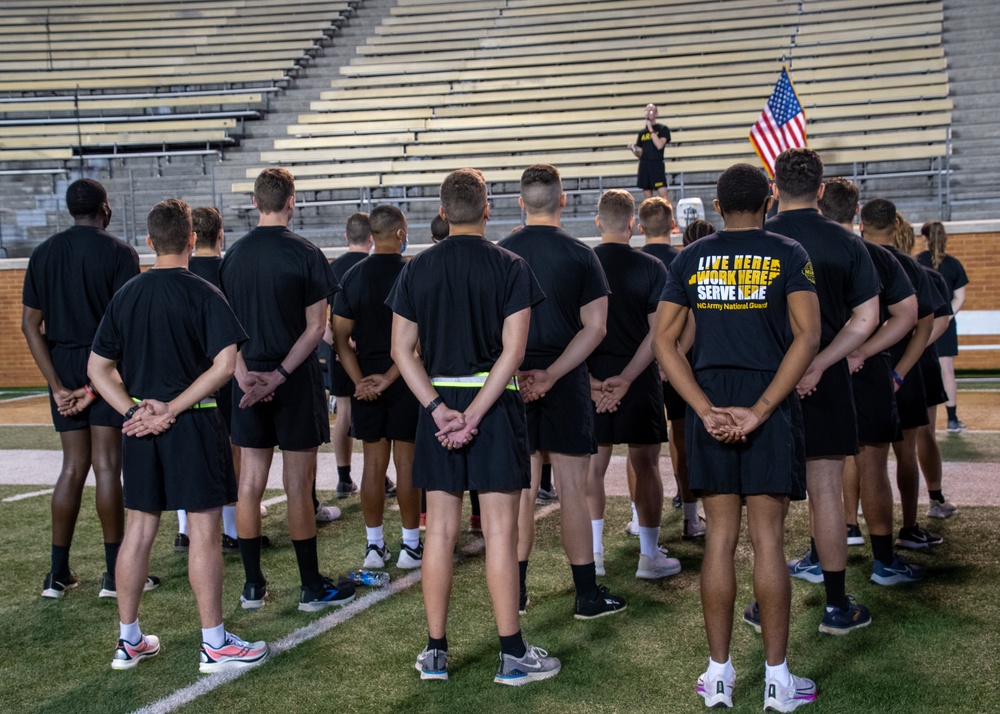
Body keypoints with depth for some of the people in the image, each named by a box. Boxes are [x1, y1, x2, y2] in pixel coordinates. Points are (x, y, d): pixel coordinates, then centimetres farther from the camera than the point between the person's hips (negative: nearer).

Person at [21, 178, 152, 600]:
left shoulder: (44, 254, 8)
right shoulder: (120, 254, -6)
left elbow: (30, 323, 2)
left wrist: (58, 386, -1)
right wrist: (95, 388, -10)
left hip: (62, 364, 4)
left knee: (73, 467, 11)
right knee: (107, 466, -1)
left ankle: (58, 574, 13)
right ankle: (114, 574, 3)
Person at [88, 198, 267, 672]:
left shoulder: (126, 295, 6)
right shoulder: (203, 294, -9)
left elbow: (98, 368, 7)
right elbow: (224, 365, -18)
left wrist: (133, 411, -2)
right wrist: (173, 408, -14)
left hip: (141, 425, 5)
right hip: (194, 423, -5)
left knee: (138, 528, 12)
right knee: (204, 530, 2)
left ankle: (128, 641, 22)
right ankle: (214, 644, 9)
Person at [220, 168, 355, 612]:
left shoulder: (233, 256, 6)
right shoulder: (304, 254, -8)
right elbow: (315, 327, -12)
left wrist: (246, 375, -6)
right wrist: (279, 375, -13)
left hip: (248, 382, 4)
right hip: (297, 382, -4)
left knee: (250, 483, 9)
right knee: (298, 484, 1)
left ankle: (253, 586, 16)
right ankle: (312, 587, 10)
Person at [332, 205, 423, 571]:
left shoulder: (352, 276, 3)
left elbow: (341, 338, -2)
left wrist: (360, 381, -6)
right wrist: (389, 377, -12)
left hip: (366, 382, 3)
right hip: (406, 380, -3)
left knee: (373, 462, 9)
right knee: (407, 462, 3)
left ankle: (374, 545, 14)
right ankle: (410, 545, 10)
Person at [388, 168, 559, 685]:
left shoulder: (417, 269, 4)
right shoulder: (510, 267, -5)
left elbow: (402, 349, -1)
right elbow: (513, 350, -12)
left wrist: (440, 408, -6)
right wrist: (474, 416, -13)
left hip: (438, 401, 3)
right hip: (494, 403, -3)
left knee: (440, 530, 9)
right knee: (500, 531, 1)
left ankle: (435, 651, 16)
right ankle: (512, 653, 7)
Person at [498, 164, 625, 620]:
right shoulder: (580, 255, -4)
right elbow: (594, 328, -9)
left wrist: (516, 374, -5)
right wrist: (550, 375, -12)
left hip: (513, 382, 2)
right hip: (565, 384, -2)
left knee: (522, 488, 10)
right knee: (572, 488, 2)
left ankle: (515, 591, 16)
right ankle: (587, 594, 8)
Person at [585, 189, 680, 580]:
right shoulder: (651, 267, -5)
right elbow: (657, 332, -11)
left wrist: (591, 380, -6)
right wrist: (626, 379, -13)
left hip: (592, 379, 2)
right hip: (640, 379, -2)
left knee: (593, 464, 9)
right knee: (646, 466, 6)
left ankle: (593, 553, 11)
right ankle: (650, 556, 11)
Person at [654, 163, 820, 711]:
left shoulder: (691, 258, 7)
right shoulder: (787, 254, 0)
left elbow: (663, 339, 1)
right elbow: (807, 336, -12)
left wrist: (706, 410, -4)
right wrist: (760, 411, -14)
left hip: (710, 407, 2)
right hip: (769, 402, -2)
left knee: (719, 538, 8)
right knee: (767, 541, 2)